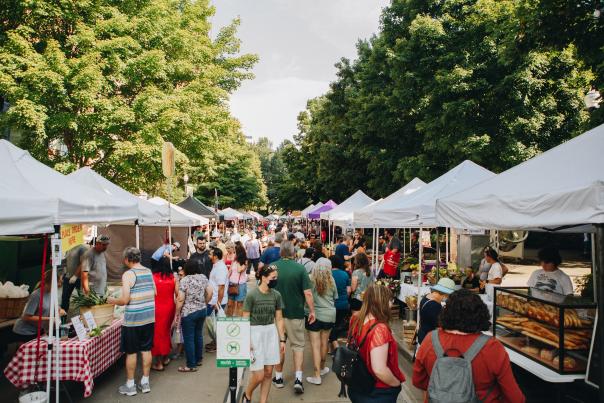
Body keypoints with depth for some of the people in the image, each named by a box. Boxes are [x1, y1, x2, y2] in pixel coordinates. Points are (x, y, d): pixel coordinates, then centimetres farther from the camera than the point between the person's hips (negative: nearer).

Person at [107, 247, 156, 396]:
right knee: (146, 350, 13)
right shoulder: (149, 272, 5)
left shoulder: (128, 275, -15)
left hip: (133, 319, -6)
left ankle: (130, 385, 18)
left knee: (131, 352, 7)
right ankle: (145, 382, 23)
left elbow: (125, 300, -18)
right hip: (149, 317, 6)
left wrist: (113, 301, 1)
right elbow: (154, 293, 14)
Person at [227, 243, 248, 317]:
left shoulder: (245, 261, -7)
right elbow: (230, 271, 10)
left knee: (239, 304, 5)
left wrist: (238, 261, -12)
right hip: (232, 284, 4)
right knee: (230, 304, 5)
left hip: (240, 284, -4)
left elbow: (239, 270, -21)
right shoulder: (234, 260, 5)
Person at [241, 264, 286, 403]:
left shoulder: (276, 295, 1)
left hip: (271, 333, 4)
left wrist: (282, 340, 7)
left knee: (268, 372, 8)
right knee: (259, 375, -3)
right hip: (255, 333, -4)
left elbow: (279, 319, 8)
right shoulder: (252, 295, -11)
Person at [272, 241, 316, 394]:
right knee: (298, 345, 11)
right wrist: (312, 311, -1)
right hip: (296, 313, -1)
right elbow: (308, 293, -13)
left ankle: (278, 377, 25)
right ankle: (298, 379, 3)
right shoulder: (300, 268, -12)